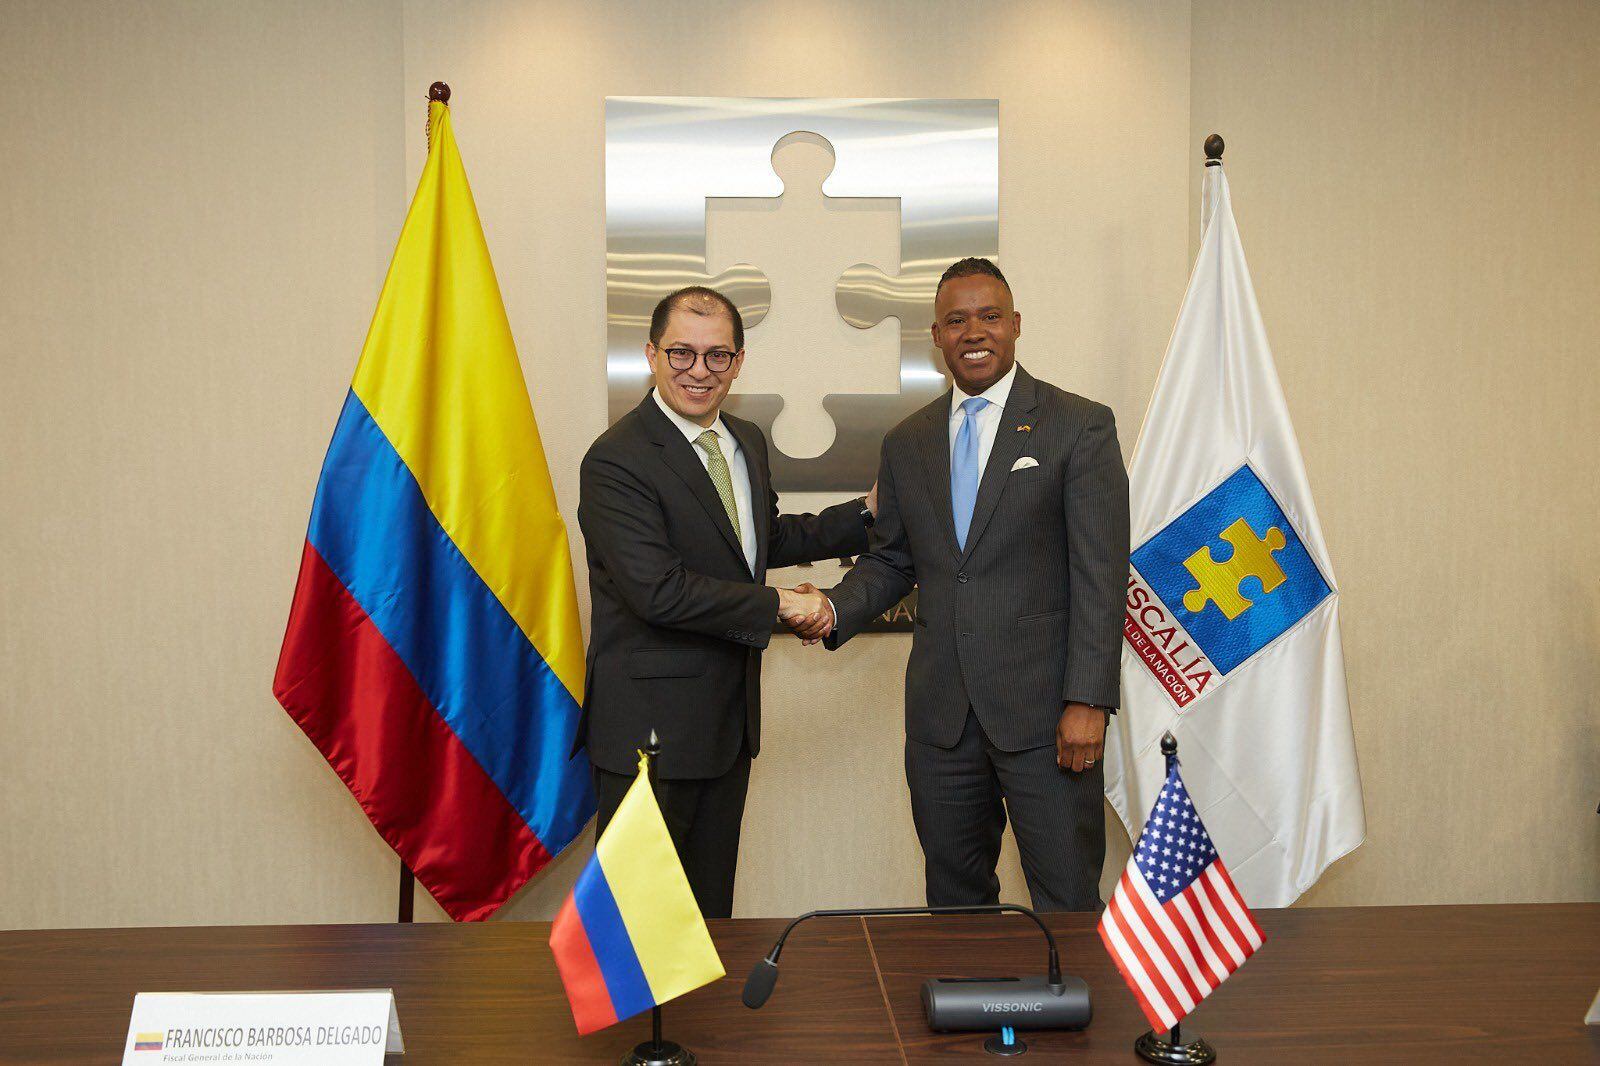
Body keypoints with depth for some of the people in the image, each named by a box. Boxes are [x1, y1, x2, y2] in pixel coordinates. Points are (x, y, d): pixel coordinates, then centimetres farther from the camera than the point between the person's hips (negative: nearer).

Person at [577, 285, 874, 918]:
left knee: (711, 903, 19)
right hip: (651, 728, -8)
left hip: (729, 717, 8)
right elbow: (658, 591, -24)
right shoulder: (616, 460, -17)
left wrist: (865, 515, 17)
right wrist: (776, 604, -17)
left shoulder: (747, 443, 10)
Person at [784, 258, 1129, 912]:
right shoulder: (906, 443, 11)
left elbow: (1101, 575, -8)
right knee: (954, 896, 15)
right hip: (940, 712, 4)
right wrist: (836, 609, -4)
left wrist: (1088, 702, -14)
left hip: (1044, 710, -4)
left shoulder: (1080, 426, -3)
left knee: (1068, 905, 3)